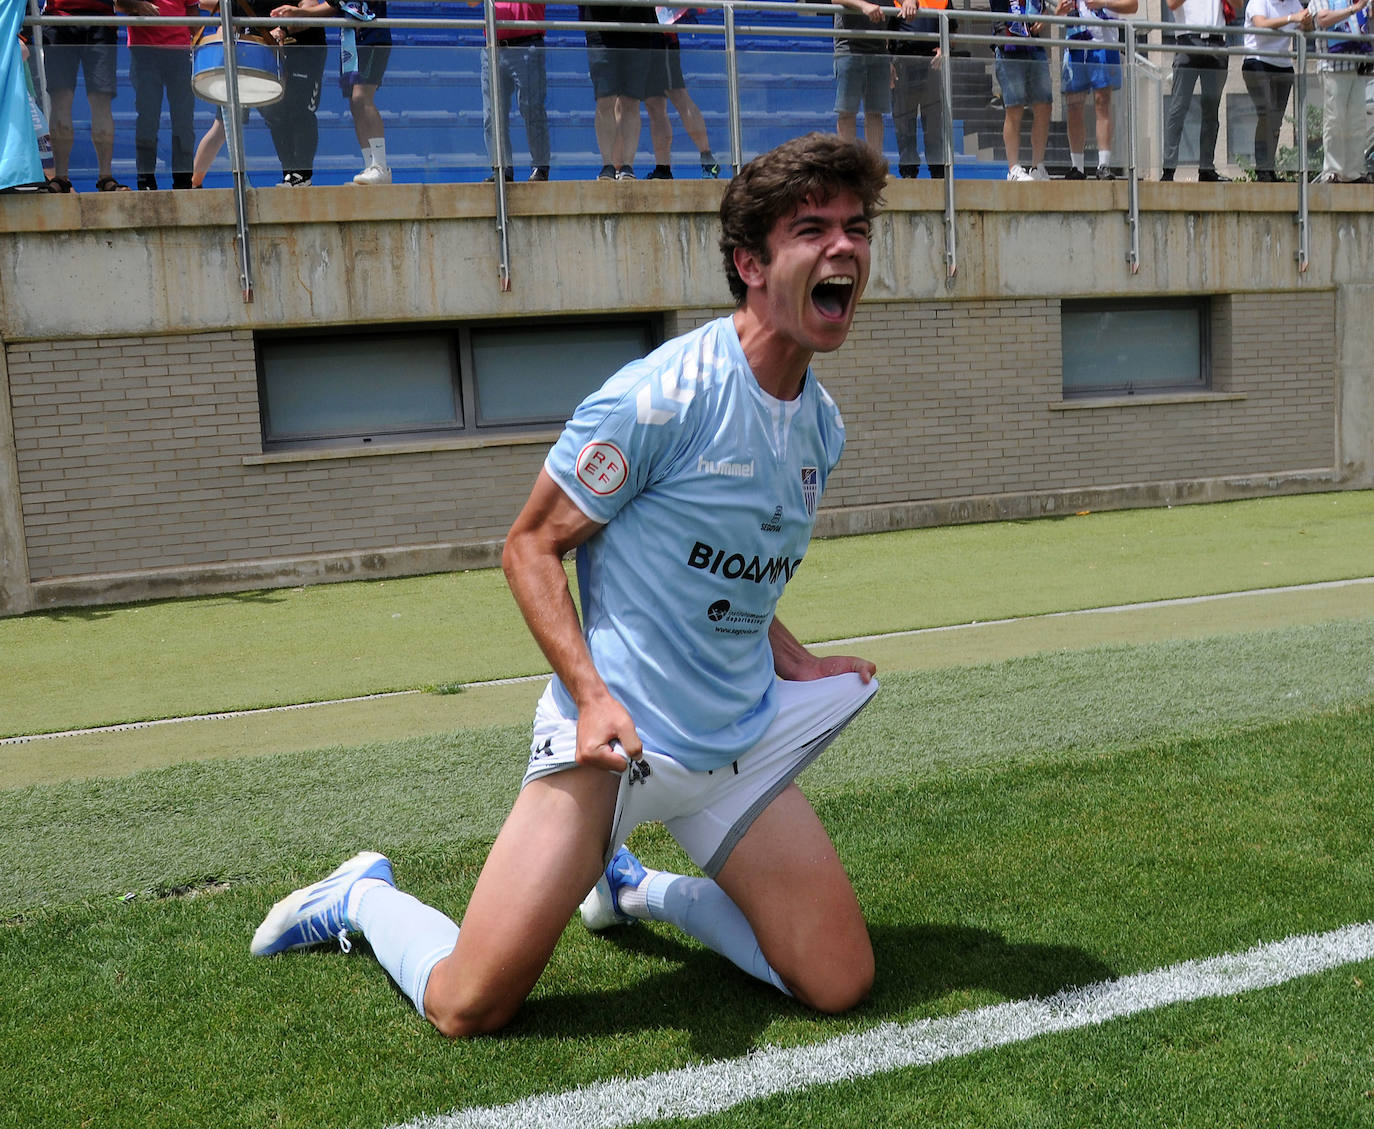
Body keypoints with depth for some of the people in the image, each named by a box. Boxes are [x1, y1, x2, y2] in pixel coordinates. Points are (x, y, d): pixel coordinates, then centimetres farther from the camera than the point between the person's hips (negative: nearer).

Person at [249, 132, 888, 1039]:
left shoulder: (821, 425, 8)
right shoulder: (665, 395, -17)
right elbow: (530, 546, -12)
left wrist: (795, 664, 8)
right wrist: (593, 694, -23)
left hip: (740, 743, 7)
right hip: (616, 732, -7)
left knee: (842, 986, 4)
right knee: (468, 1009, -11)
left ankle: (632, 885, 26)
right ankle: (362, 898, 24)